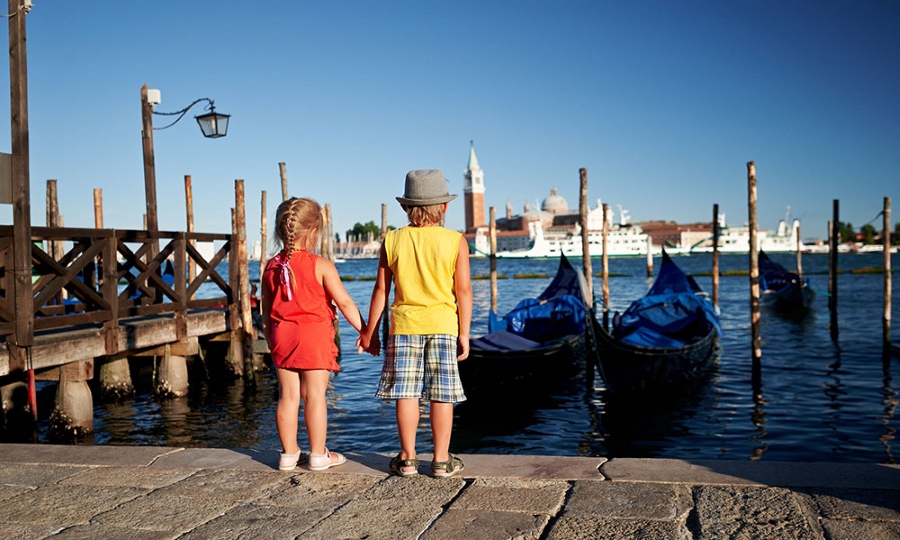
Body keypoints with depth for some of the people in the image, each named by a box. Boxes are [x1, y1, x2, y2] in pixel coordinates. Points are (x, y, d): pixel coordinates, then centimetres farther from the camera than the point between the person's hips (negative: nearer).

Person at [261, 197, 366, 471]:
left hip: (282, 336, 5)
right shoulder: (320, 266, -10)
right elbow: (344, 302, -10)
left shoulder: (271, 267, 5)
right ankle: (318, 454, 8)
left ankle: (289, 453, 17)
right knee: (315, 395, 1)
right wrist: (364, 331, -3)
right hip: (314, 336, -5)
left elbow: (267, 311, 12)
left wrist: (271, 341, 22)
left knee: (288, 396, 9)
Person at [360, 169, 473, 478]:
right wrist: (464, 334, 4)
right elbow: (463, 291, -3)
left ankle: (407, 459, 13)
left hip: (404, 325, 1)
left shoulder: (392, 241, 1)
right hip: (443, 325, -1)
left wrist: (370, 332, 11)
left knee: (405, 393, 7)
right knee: (441, 394, 5)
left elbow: (381, 290, 3)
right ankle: (441, 460, 11)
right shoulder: (455, 242, -3)